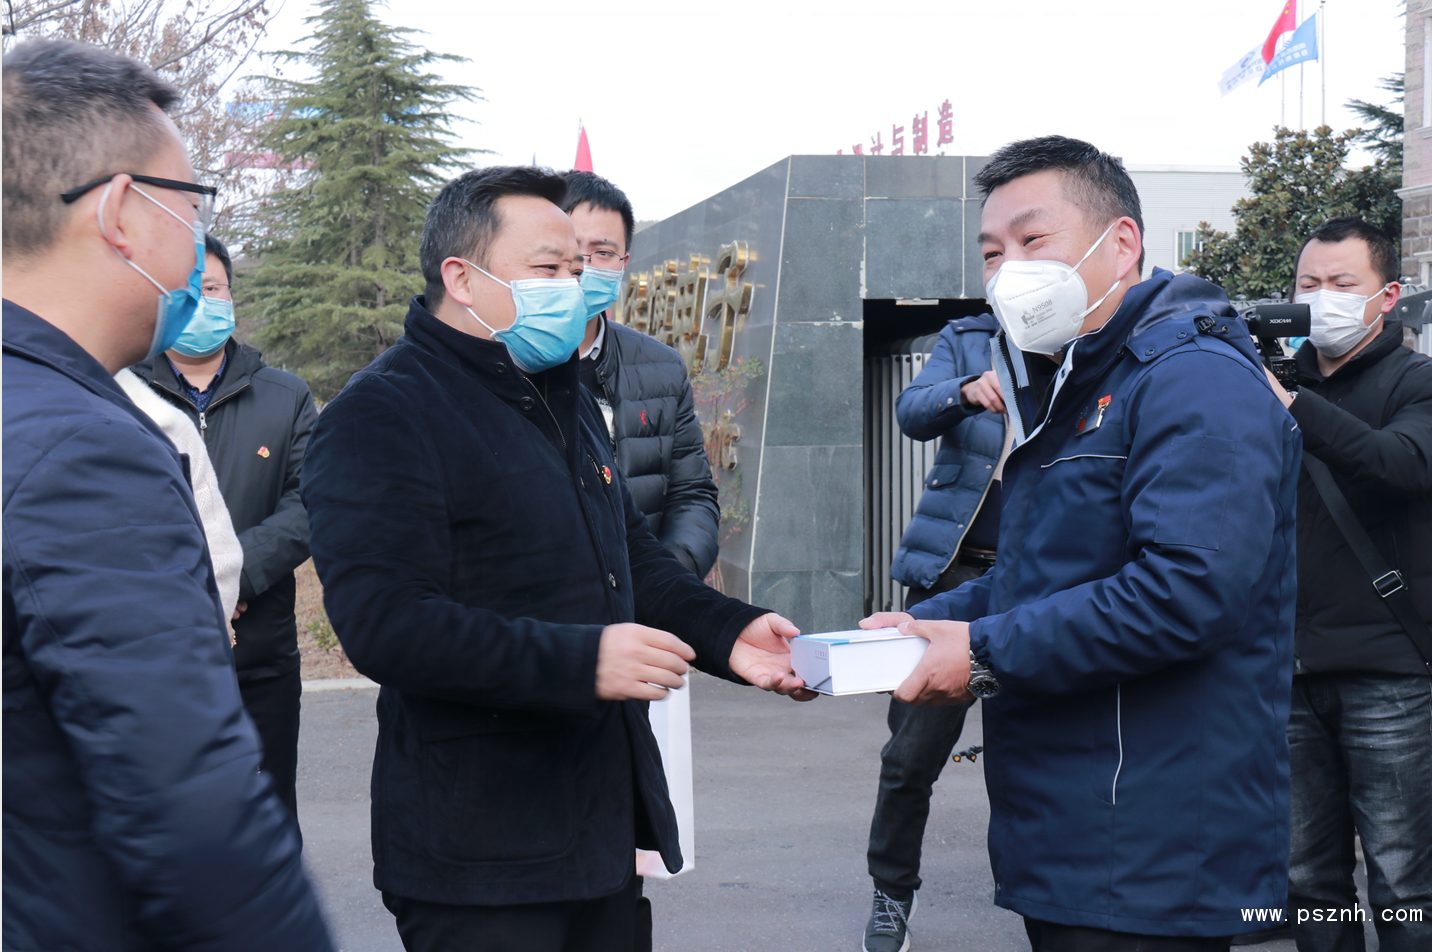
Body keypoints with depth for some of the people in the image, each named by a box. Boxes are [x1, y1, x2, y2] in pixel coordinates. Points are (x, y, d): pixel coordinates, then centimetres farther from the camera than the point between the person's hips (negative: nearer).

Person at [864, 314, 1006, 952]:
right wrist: (966, 390, -27)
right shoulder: (966, 339, 9)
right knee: (913, 749, 3)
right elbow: (912, 412, -6)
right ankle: (892, 892, 19)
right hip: (954, 571, 0)